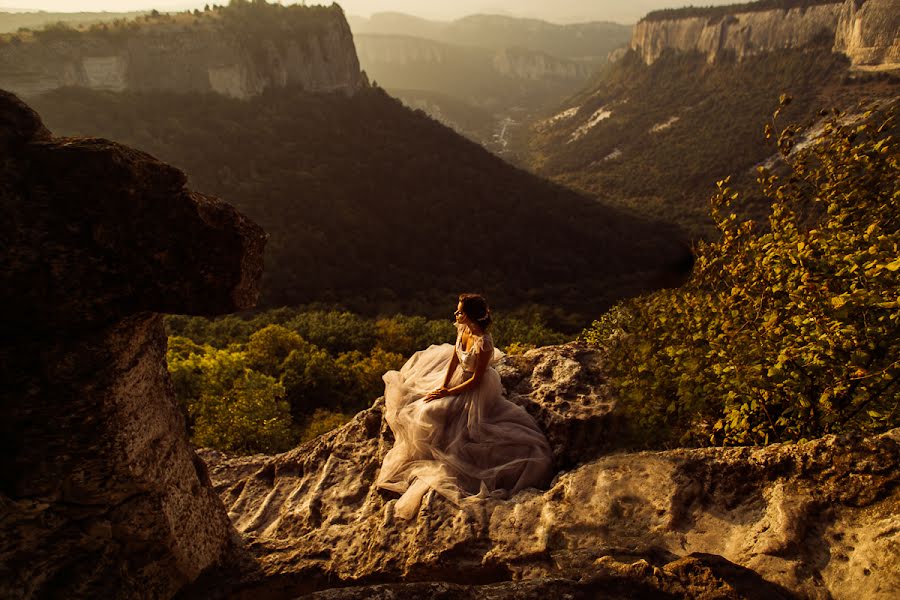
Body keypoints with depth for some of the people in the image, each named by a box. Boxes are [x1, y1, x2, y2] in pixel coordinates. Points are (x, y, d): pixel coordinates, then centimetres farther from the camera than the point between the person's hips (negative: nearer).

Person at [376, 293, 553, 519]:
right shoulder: (462, 328, -13)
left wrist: (446, 394, -21)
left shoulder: (484, 342, -37)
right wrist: (443, 385, -10)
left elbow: (476, 380, -27)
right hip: (457, 376, 9)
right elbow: (454, 358, -2)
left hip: (476, 389, -9)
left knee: (431, 412, -13)